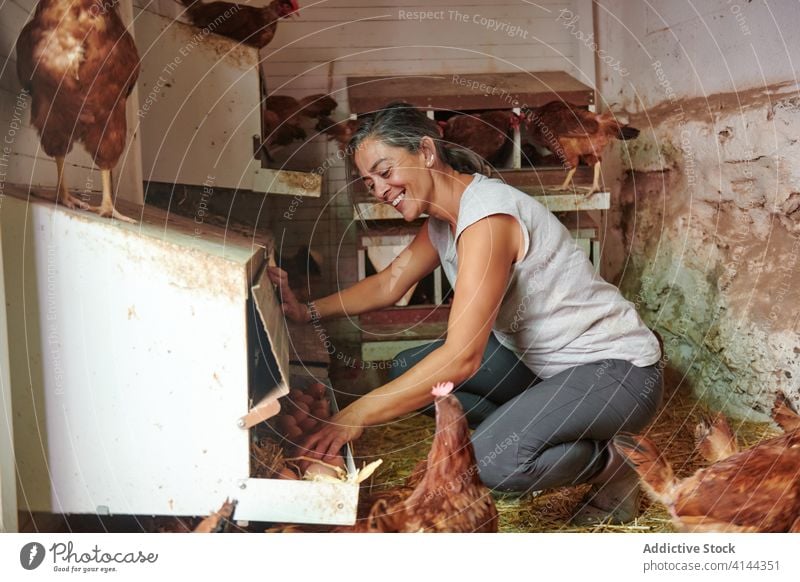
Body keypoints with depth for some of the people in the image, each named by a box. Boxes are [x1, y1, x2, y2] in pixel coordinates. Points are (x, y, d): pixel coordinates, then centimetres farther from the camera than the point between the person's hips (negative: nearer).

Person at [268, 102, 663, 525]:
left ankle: (611, 464, -1)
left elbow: (461, 358, -33)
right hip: (540, 360, 9)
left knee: (494, 457, -32)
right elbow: (388, 284, 11)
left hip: (618, 369, -9)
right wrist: (307, 311, -3)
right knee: (409, 371, 3)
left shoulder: (487, 214, -27)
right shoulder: (443, 219, 2)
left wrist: (356, 415, -31)